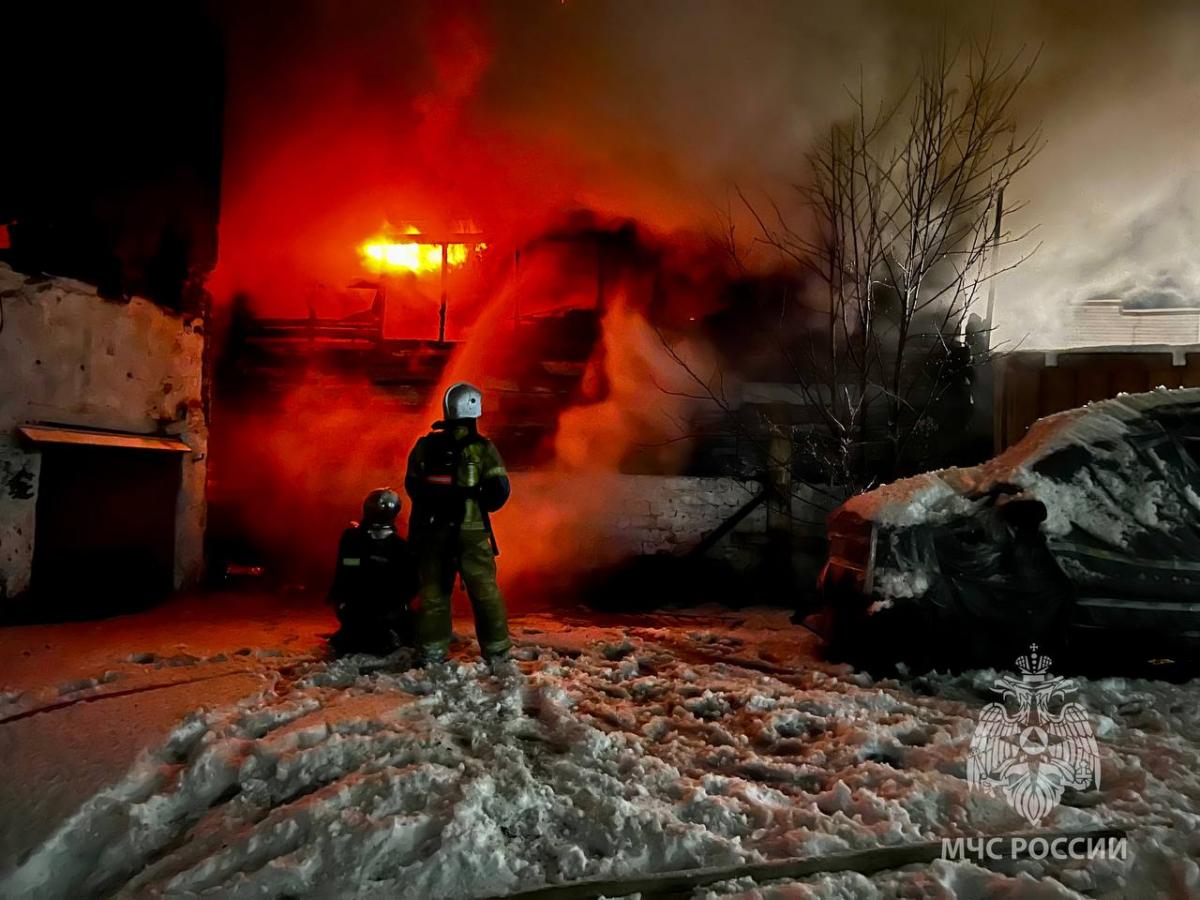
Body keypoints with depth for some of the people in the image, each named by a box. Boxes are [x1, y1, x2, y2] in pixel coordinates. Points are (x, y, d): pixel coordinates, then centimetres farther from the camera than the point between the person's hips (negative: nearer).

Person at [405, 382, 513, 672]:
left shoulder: (425, 445, 3)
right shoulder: (482, 448, -7)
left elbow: (412, 486, 11)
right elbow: (499, 490, -10)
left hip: (430, 531, 3)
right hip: (471, 532, -3)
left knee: (433, 593, 12)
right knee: (486, 593, 6)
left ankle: (432, 657, 15)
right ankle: (497, 657, 9)